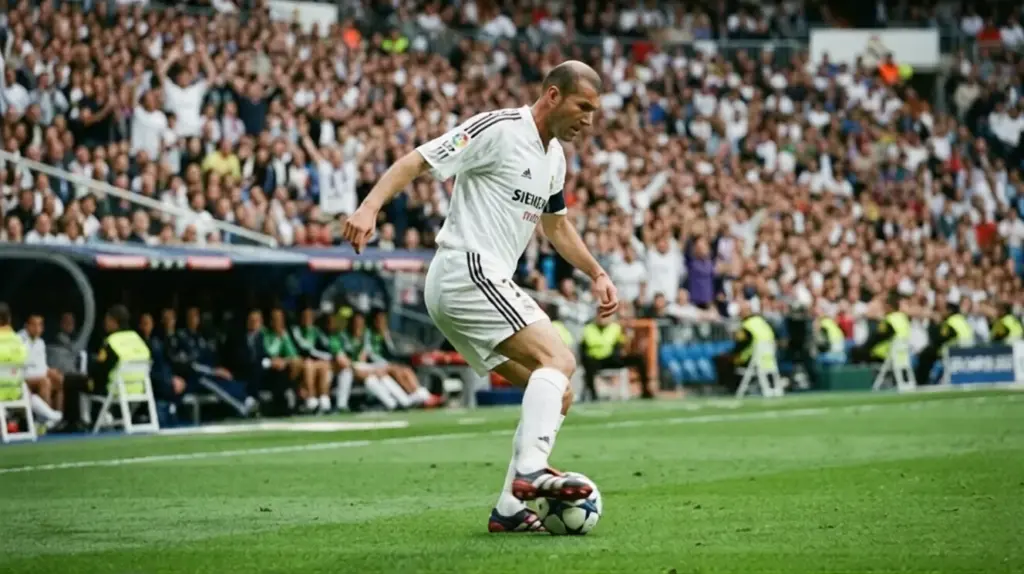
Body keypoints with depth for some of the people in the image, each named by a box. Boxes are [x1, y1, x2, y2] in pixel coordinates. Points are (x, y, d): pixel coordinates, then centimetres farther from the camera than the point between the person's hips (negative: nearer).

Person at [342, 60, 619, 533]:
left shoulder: (554, 156, 18)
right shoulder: (498, 129, -11)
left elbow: (556, 224, 34)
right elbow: (417, 161, -15)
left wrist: (596, 274, 28)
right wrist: (370, 206, -30)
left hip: (489, 283, 10)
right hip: (466, 273, -10)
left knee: (556, 397, 6)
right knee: (558, 359, -23)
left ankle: (510, 509, 4)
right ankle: (531, 470, -38)